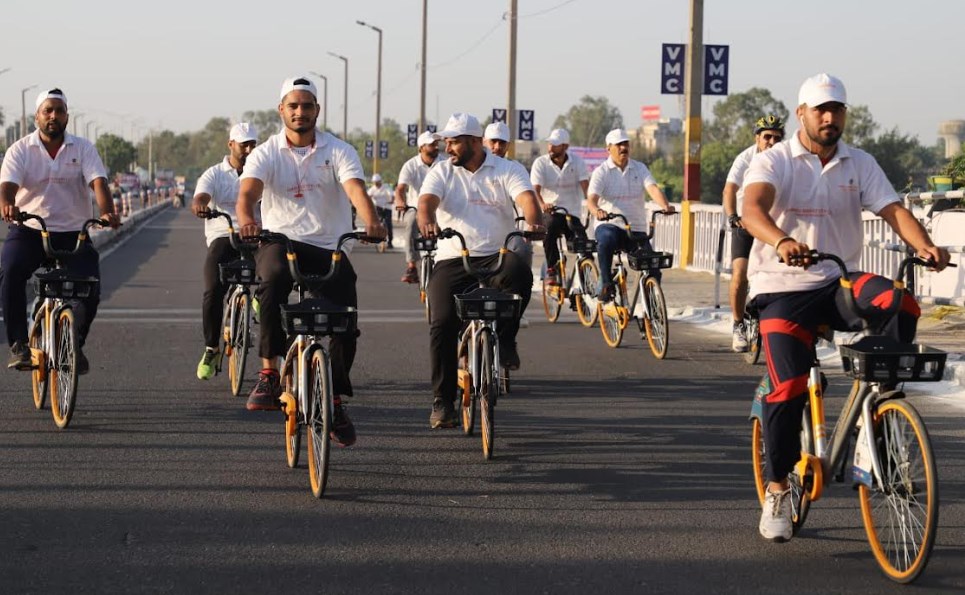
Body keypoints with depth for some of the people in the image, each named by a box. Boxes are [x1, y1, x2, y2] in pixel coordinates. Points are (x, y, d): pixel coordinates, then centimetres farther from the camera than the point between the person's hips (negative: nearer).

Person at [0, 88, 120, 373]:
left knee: (90, 287, -17)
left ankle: (75, 345, 9)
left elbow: (98, 182, -12)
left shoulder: (83, 149, 3)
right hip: (29, 231, -1)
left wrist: (107, 212, -33)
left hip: (73, 233, 1)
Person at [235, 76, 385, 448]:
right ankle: (269, 375, -32)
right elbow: (247, 192, -17)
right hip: (280, 240, -2)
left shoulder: (338, 151, 1)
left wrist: (371, 221, -39)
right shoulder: (266, 153, 0)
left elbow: (355, 188, -17)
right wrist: (247, 221, -42)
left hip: (329, 248, 2)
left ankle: (337, 402, 14)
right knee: (273, 277, -37)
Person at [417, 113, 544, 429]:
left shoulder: (507, 171, 6)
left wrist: (533, 223, -35)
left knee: (519, 272, -36)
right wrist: (427, 222, -33)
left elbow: (526, 198, -11)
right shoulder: (441, 172, 10)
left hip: (497, 256, -1)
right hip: (452, 260, 1)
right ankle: (442, 401, -5)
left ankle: (505, 339, -12)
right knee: (442, 323, -16)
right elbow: (427, 201, -9)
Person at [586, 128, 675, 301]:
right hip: (609, 225, -3)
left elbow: (653, 188, -10)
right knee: (606, 240, -39)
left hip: (636, 229, 3)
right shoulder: (601, 172, -1)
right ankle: (606, 284, -26)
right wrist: (597, 211, -41)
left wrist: (665, 205, -32)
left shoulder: (639, 168, 7)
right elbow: (591, 199, -16)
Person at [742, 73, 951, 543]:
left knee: (898, 304, -28)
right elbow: (752, 209, -24)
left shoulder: (860, 165, 6)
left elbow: (893, 209, -7)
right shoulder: (773, 162, -4)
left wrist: (924, 246, -28)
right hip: (782, 288, -3)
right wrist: (782, 242, -46)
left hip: (840, 281, 3)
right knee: (789, 388, -15)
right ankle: (777, 490, 4)